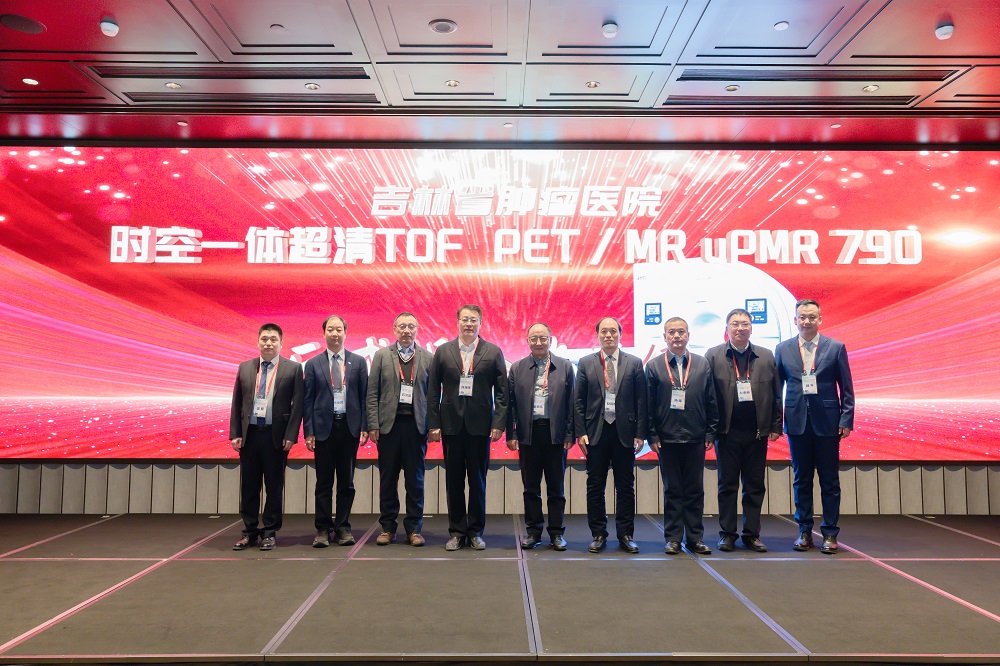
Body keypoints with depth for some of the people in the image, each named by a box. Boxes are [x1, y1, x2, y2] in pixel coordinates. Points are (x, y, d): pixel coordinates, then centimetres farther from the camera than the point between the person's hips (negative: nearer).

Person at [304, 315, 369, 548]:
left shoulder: (358, 362, 6)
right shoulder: (313, 364, 5)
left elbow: (364, 396, 4)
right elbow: (308, 400, 3)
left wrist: (364, 427, -2)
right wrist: (308, 431, -3)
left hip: (349, 426, 1)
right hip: (323, 427, 0)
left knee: (346, 482, 7)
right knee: (324, 482, 4)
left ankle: (343, 527, 17)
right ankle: (323, 529, 13)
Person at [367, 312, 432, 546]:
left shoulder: (428, 358, 6)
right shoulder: (382, 355, 6)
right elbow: (372, 393, 3)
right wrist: (373, 425, -4)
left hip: (417, 426, 0)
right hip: (389, 424, 0)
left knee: (415, 480, 5)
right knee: (387, 479, 7)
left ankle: (414, 528, 15)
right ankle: (387, 527, 18)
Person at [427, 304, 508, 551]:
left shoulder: (493, 352, 4)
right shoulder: (443, 351, 6)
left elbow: (502, 391, 2)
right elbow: (433, 391, 5)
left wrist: (499, 423, -7)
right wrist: (433, 424, -2)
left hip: (480, 425, -1)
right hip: (451, 424, 1)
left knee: (478, 480, 7)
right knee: (454, 481, 7)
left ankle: (475, 532, 19)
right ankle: (457, 532, 18)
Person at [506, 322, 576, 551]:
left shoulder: (565, 367, 5)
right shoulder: (517, 368, 7)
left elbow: (571, 403, 2)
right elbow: (511, 404, 5)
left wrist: (570, 435, -4)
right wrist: (511, 434, -1)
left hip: (555, 434, -1)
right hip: (528, 433, 1)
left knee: (556, 487, 7)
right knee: (531, 487, 8)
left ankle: (557, 533, 17)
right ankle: (533, 531, 20)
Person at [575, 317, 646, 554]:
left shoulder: (634, 363, 5)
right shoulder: (586, 363, 6)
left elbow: (641, 401, 3)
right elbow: (579, 401, 4)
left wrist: (640, 433, -3)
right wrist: (580, 432, -3)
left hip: (624, 432, 0)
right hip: (596, 432, 0)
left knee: (626, 487, 6)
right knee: (595, 487, 6)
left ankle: (625, 535, 17)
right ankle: (598, 535, 16)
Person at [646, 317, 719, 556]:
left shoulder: (702, 364, 6)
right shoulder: (654, 366, 2)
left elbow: (711, 401, 7)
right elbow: (648, 405, 1)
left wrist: (710, 433, 2)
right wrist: (652, 436, -4)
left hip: (695, 438, 1)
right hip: (667, 438, -1)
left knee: (695, 490, 8)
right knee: (672, 490, 6)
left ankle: (695, 538, 18)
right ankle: (673, 538, 15)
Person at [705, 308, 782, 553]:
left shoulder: (766, 357, 8)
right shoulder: (713, 356, 1)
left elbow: (776, 395, 9)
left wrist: (776, 426, 3)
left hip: (757, 432, 2)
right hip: (727, 431, -2)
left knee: (755, 486, 8)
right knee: (727, 485, 6)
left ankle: (752, 534, 18)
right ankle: (727, 533, 15)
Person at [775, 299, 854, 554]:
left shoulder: (836, 347, 2)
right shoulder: (783, 349, 5)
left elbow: (846, 388, 3)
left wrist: (847, 420, -4)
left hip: (827, 423, -1)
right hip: (797, 421, 1)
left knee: (830, 481, 5)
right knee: (802, 480, 9)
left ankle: (830, 533, 16)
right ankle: (804, 531, 19)